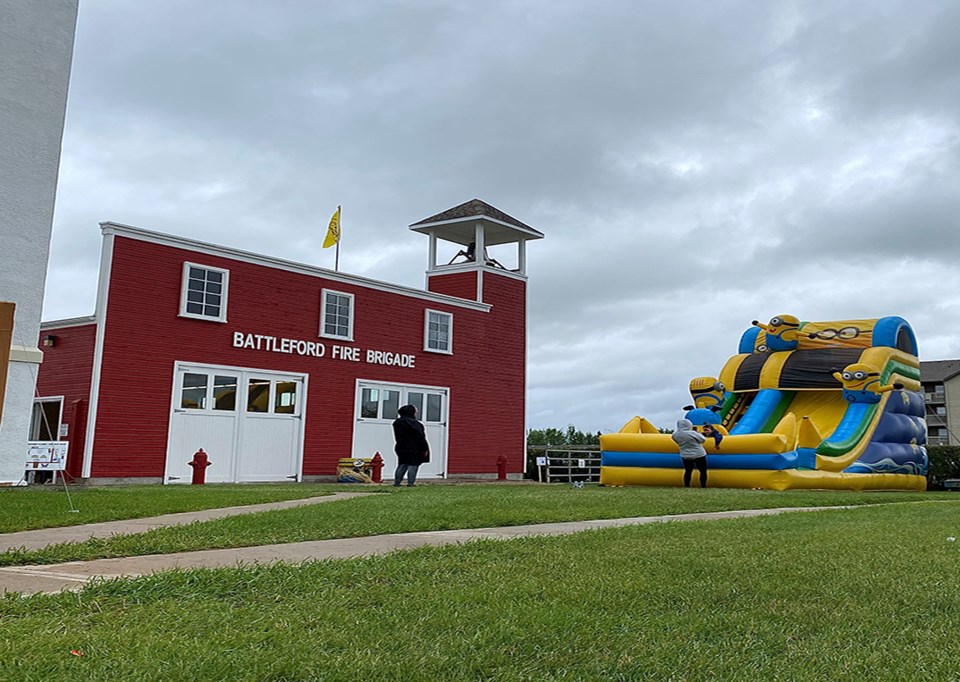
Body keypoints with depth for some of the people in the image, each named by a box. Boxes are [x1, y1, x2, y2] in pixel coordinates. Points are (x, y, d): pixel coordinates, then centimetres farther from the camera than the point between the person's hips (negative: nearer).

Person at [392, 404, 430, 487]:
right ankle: (410, 483, -5)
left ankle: (397, 482, 12)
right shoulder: (414, 423, -15)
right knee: (413, 466, -1)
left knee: (402, 465, 13)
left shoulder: (397, 423, 8)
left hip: (401, 448, 7)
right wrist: (424, 449, -8)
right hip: (414, 449, -7)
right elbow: (420, 437, -13)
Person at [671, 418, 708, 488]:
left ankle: (686, 486, 14)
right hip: (699, 455, -5)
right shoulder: (692, 433, -23)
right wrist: (700, 435, 7)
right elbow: (703, 440, -10)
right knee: (703, 471, 6)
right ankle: (703, 486, 6)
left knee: (688, 471, 14)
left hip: (685, 456, 5)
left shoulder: (675, 434, -7)